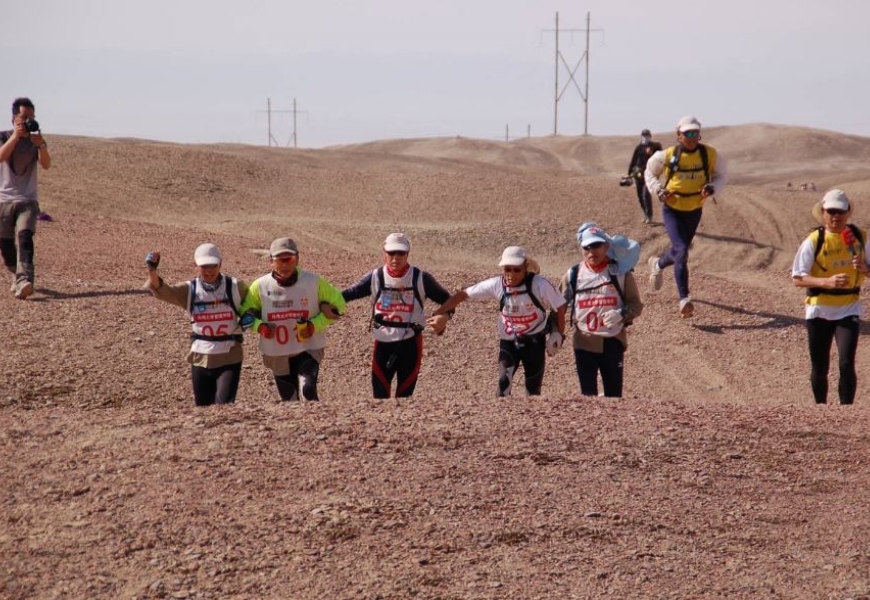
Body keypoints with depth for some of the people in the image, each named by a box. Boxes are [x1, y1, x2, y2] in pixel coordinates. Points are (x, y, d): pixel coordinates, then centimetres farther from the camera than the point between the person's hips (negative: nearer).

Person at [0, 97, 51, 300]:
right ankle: (17, 276, 31)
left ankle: (24, 281, -35)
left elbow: (47, 165, -9)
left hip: (28, 200, -1)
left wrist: (41, 145, -24)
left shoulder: (36, 140, 6)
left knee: (25, 237, -21)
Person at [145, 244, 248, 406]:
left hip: (229, 358, -3)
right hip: (201, 358, 3)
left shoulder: (235, 287, -5)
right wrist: (152, 270, -36)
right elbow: (161, 291, -18)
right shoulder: (189, 290, -3)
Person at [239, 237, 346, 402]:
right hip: (276, 354, 3)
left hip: (308, 348, -2)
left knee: (308, 390, -25)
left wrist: (314, 325, -14)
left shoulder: (313, 282, -11)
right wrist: (259, 326, -15)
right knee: (289, 400, 14)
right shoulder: (260, 286, -8)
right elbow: (245, 311, 6)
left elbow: (337, 304, 0)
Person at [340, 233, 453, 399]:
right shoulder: (375, 278, -3)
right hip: (383, 342, 1)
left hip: (410, 343, -1)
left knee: (404, 394, 7)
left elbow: (446, 299, -1)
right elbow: (349, 294, 1)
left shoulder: (420, 279, -7)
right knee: (379, 393, 1)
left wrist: (444, 316, -23)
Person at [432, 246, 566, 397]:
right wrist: (438, 313, -17)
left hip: (534, 341, -1)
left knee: (533, 388, 7)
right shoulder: (496, 285, -15)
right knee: (504, 384, -14)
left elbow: (559, 307, -9)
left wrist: (558, 335, -9)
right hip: (508, 341, 1)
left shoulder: (539, 285, -22)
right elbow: (464, 294, -11)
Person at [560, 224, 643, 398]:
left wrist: (622, 315, -23)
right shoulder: (573, 275, 1)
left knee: (614, 394, 7)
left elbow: (636, 305, -3)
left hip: (613, 342, -1)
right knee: (588, 393, 4)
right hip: (584, 344, 1)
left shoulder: (620, 272, -4)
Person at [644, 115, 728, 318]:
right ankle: (684, 299, -19)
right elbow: (650, 172, 5)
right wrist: (658, 190, -13)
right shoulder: (668, 155, -13)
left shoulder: (710, 155, -10)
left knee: (680, 251, 20)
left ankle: (658, 264, 55)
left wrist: (711, 188, -17)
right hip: (672, 209, -3)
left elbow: (720, 176, 5)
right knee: (681, 250, -20)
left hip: (694, 210, 4)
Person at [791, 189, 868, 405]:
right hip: (819, 310, -1)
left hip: (848, 309, 1)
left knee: (846, 364, -14)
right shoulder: (813, 241, -10)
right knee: (819, 368, 9)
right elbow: (798, 278, -11)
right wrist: (827, 282, -26)